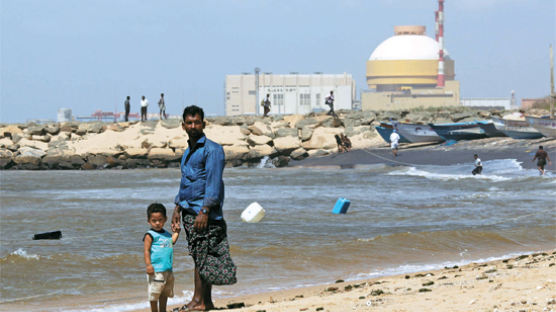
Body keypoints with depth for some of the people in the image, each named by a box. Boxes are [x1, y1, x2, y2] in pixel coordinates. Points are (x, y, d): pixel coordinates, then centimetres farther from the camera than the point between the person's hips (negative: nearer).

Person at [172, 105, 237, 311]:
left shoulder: (211, 149, -8)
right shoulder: (188, 152, 19)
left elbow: (214, 182, -15)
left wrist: (204, 211, -21)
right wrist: (177, 208, 21)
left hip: (204, 212, -8)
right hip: (189, 210, 8)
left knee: (201, 256, -8)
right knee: (200, 257, 8)